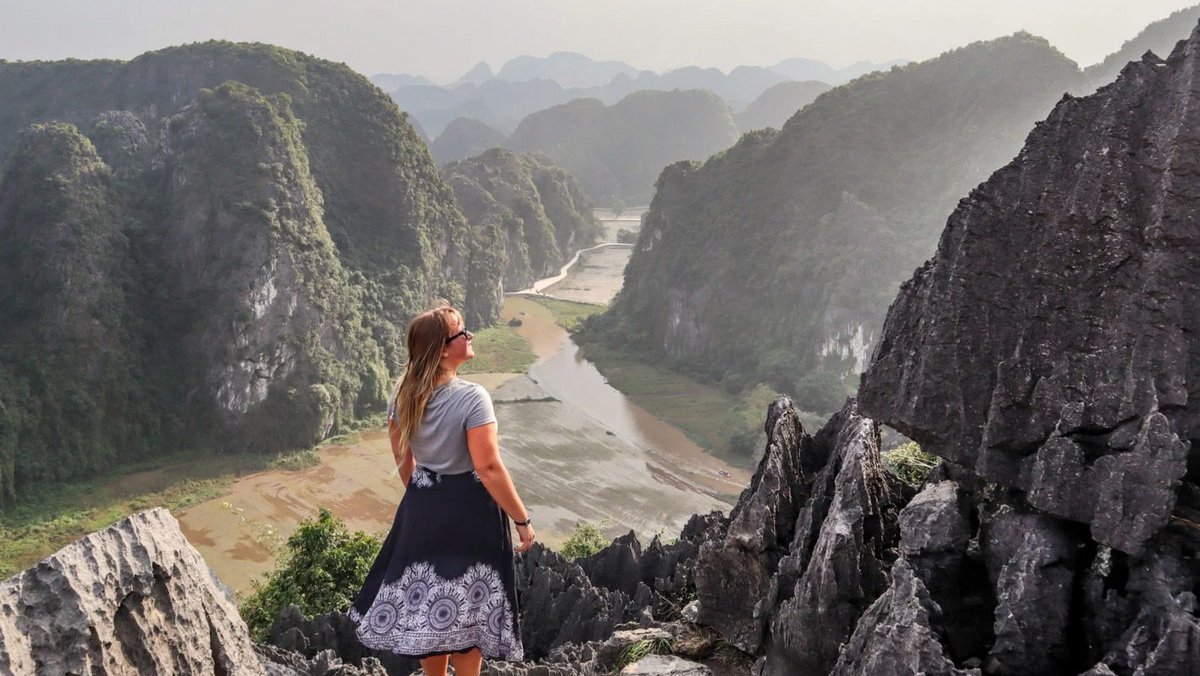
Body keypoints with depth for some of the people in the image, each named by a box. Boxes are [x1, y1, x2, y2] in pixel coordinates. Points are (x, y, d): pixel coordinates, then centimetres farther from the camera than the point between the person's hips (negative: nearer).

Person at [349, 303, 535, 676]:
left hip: (423, 506, 6)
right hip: (468, 509, -6)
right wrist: (522, 520, -16)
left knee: (426, 599, 19)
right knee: (468, 607, 9)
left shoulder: (404, 395, -2)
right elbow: (489, 468, -24)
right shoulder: (472, 398, -23)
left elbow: (402, 457, 9)